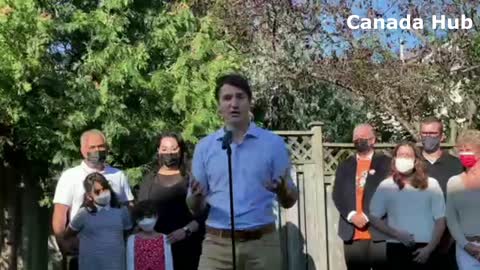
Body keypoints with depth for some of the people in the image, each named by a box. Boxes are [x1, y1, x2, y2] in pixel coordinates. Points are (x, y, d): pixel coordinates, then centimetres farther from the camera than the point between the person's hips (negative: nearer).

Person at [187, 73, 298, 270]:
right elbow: (195, 208, 7)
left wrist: (282, 190, -19)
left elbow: (288, 202, 4)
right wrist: (196, 196, -16)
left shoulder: (273, 143, 2)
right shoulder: (204, 147, 5)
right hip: (218, 244, 1)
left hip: (262, 243, 0)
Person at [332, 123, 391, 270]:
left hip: (379, 230, -3)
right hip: (352, 232, 3)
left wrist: (367, 216, -12)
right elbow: (337, 194, 7)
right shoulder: (345, 165, 16)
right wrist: (351, 215, -10)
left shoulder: (385, 163, 5)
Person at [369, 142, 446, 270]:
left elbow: (440, 220, 2)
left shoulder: (431, 184, 1)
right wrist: (397, 234, -8)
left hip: (424, 248, 0)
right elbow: (374, 218, 5)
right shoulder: (385, 186, 2)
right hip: (397, 248, 1)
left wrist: (429, 248, -6)